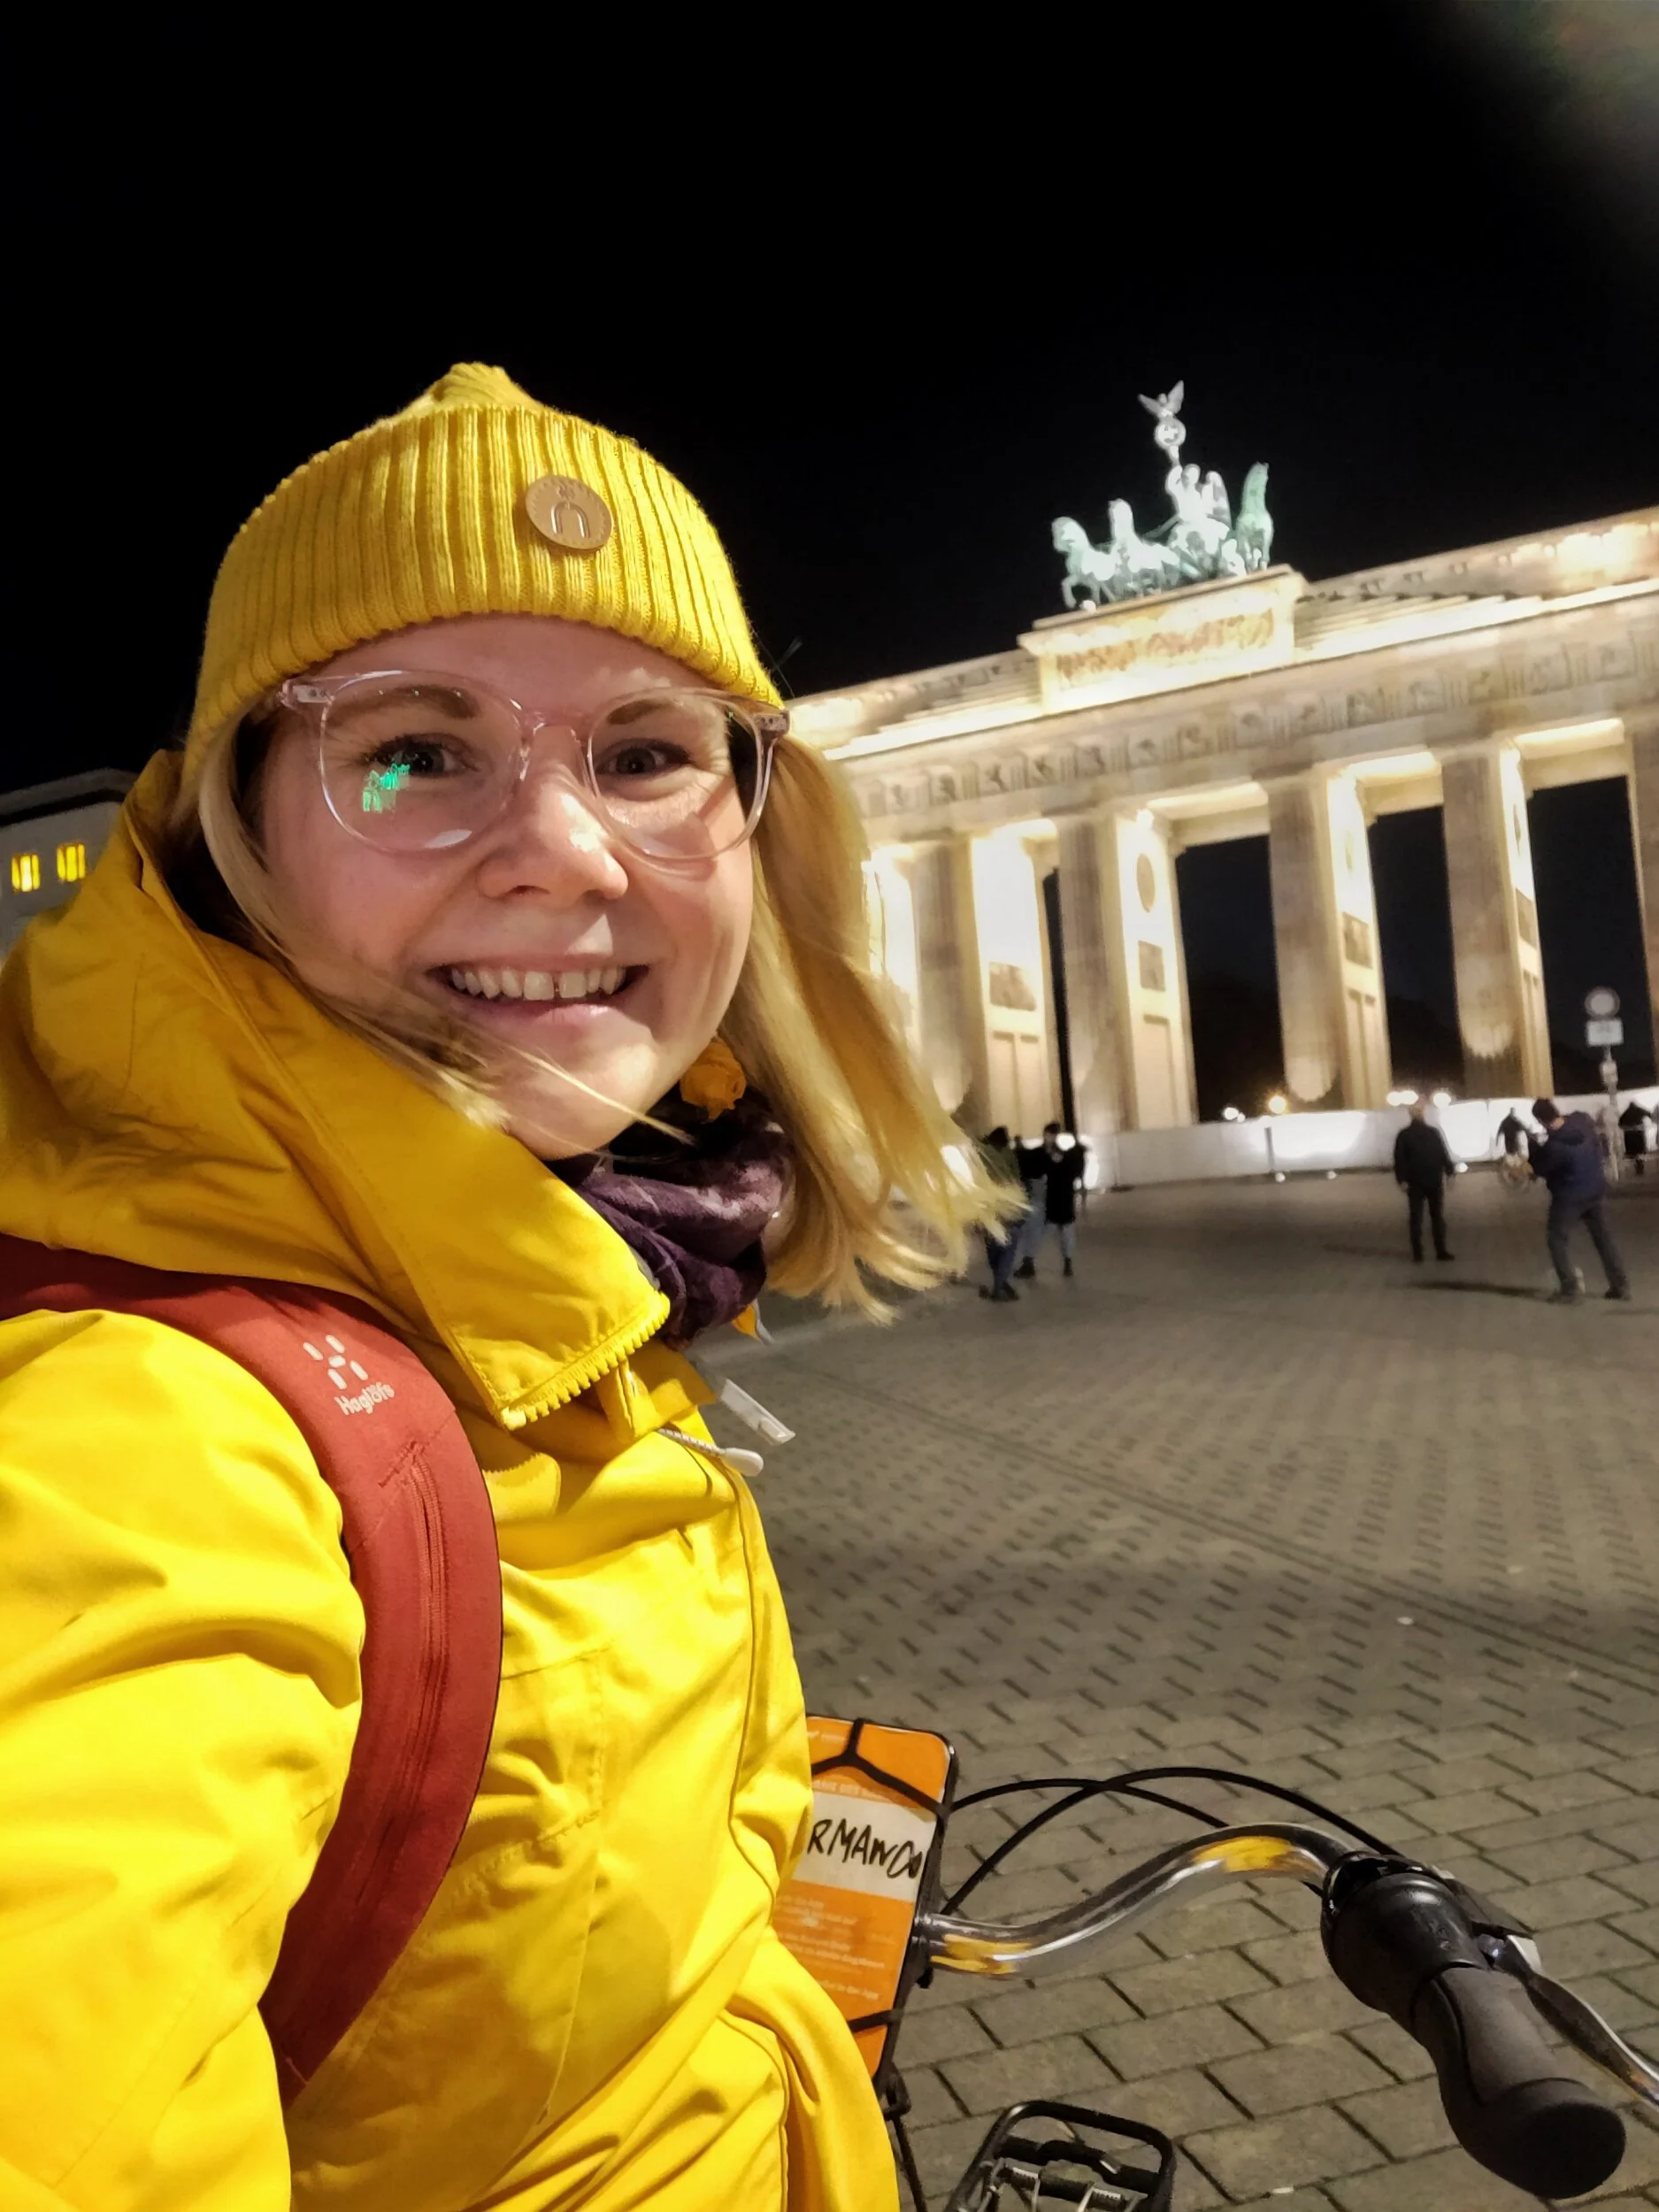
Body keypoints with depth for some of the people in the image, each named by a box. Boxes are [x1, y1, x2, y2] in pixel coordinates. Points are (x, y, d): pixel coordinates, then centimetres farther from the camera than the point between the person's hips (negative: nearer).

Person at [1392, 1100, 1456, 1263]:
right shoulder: (1404, 1135, -3)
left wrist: (1450, 1171, 0)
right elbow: (1399, 1159, -8)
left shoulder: (1434, 1132, 7)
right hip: (1415, 1183, -3)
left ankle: (1441, 1251, 17)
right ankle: (1417, 1254, 7)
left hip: (1435, 1182, 3)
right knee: (1416, 1219, 2)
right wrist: (1402, 1180, -16)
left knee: (1438, 1217, 10)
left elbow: (1443, 1154, 10)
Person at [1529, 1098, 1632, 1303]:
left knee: (1557, 1239, 6)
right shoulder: (1583, 1121, -11)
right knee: (1601, 1236, 18)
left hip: (1569, 1196, -7)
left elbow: (1539, 1169, -11)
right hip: (1594, 1188, 7)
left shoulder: (1553, 1146, -31)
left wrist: (1535, 1146, 2)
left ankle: (1570, 1290, 4)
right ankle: (1620, 1284, 21)